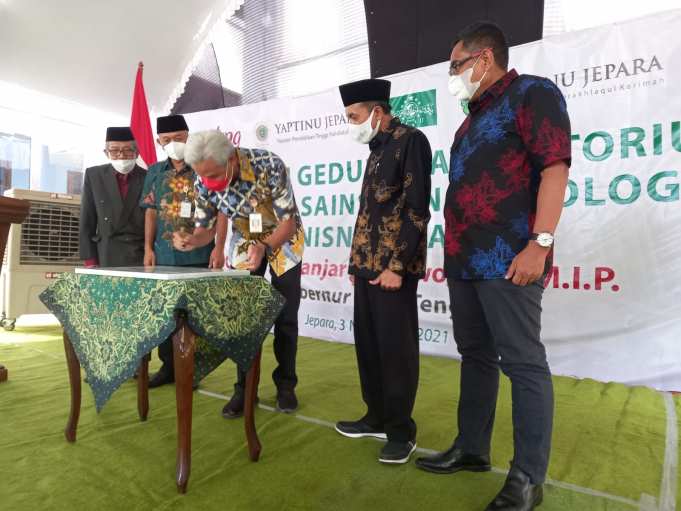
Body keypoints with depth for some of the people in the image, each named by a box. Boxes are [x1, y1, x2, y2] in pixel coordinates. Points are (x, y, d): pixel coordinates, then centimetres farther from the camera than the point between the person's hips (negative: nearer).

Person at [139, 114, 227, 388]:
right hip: (165, 255, 4)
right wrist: (148, 248, 4)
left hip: (199, 254, -4)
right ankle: (168, 367, 25)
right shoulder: (155, 172, 10)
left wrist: (219, 247, -10)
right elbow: (151, 212, 11)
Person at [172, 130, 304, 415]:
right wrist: (190, 241, -33)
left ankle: (285, 384, 17)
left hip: (283, 239, -2)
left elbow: (289, 221, -28)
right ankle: (244, 387, 13)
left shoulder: (269, 166, -33)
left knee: (285, 317, 2)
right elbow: (206, 228, -9)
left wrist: (264, 248, -45)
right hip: (245, 241, 3)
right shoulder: (204, 184, -21)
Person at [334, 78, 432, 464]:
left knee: (396, 348, -1)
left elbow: (416, 209, -15)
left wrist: (396, 265, -19)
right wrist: (358, 261, 18)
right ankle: (378, 418, 28)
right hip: (368, 266, 9)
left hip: (392, 267, -9)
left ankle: (402, 431, 14)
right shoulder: (378, 150, 20)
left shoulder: (411, 140, -6)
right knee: (368, 344, 13)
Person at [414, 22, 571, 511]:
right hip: (467, 261, 9)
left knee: (523, 363, -2)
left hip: (508, 260, -9)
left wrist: (540, 244, -23)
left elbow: (555, 167, -13)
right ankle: (472, 448, 27)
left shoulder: (532, 92, -1)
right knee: (476, 355, 14)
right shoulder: (476, 116, 24)